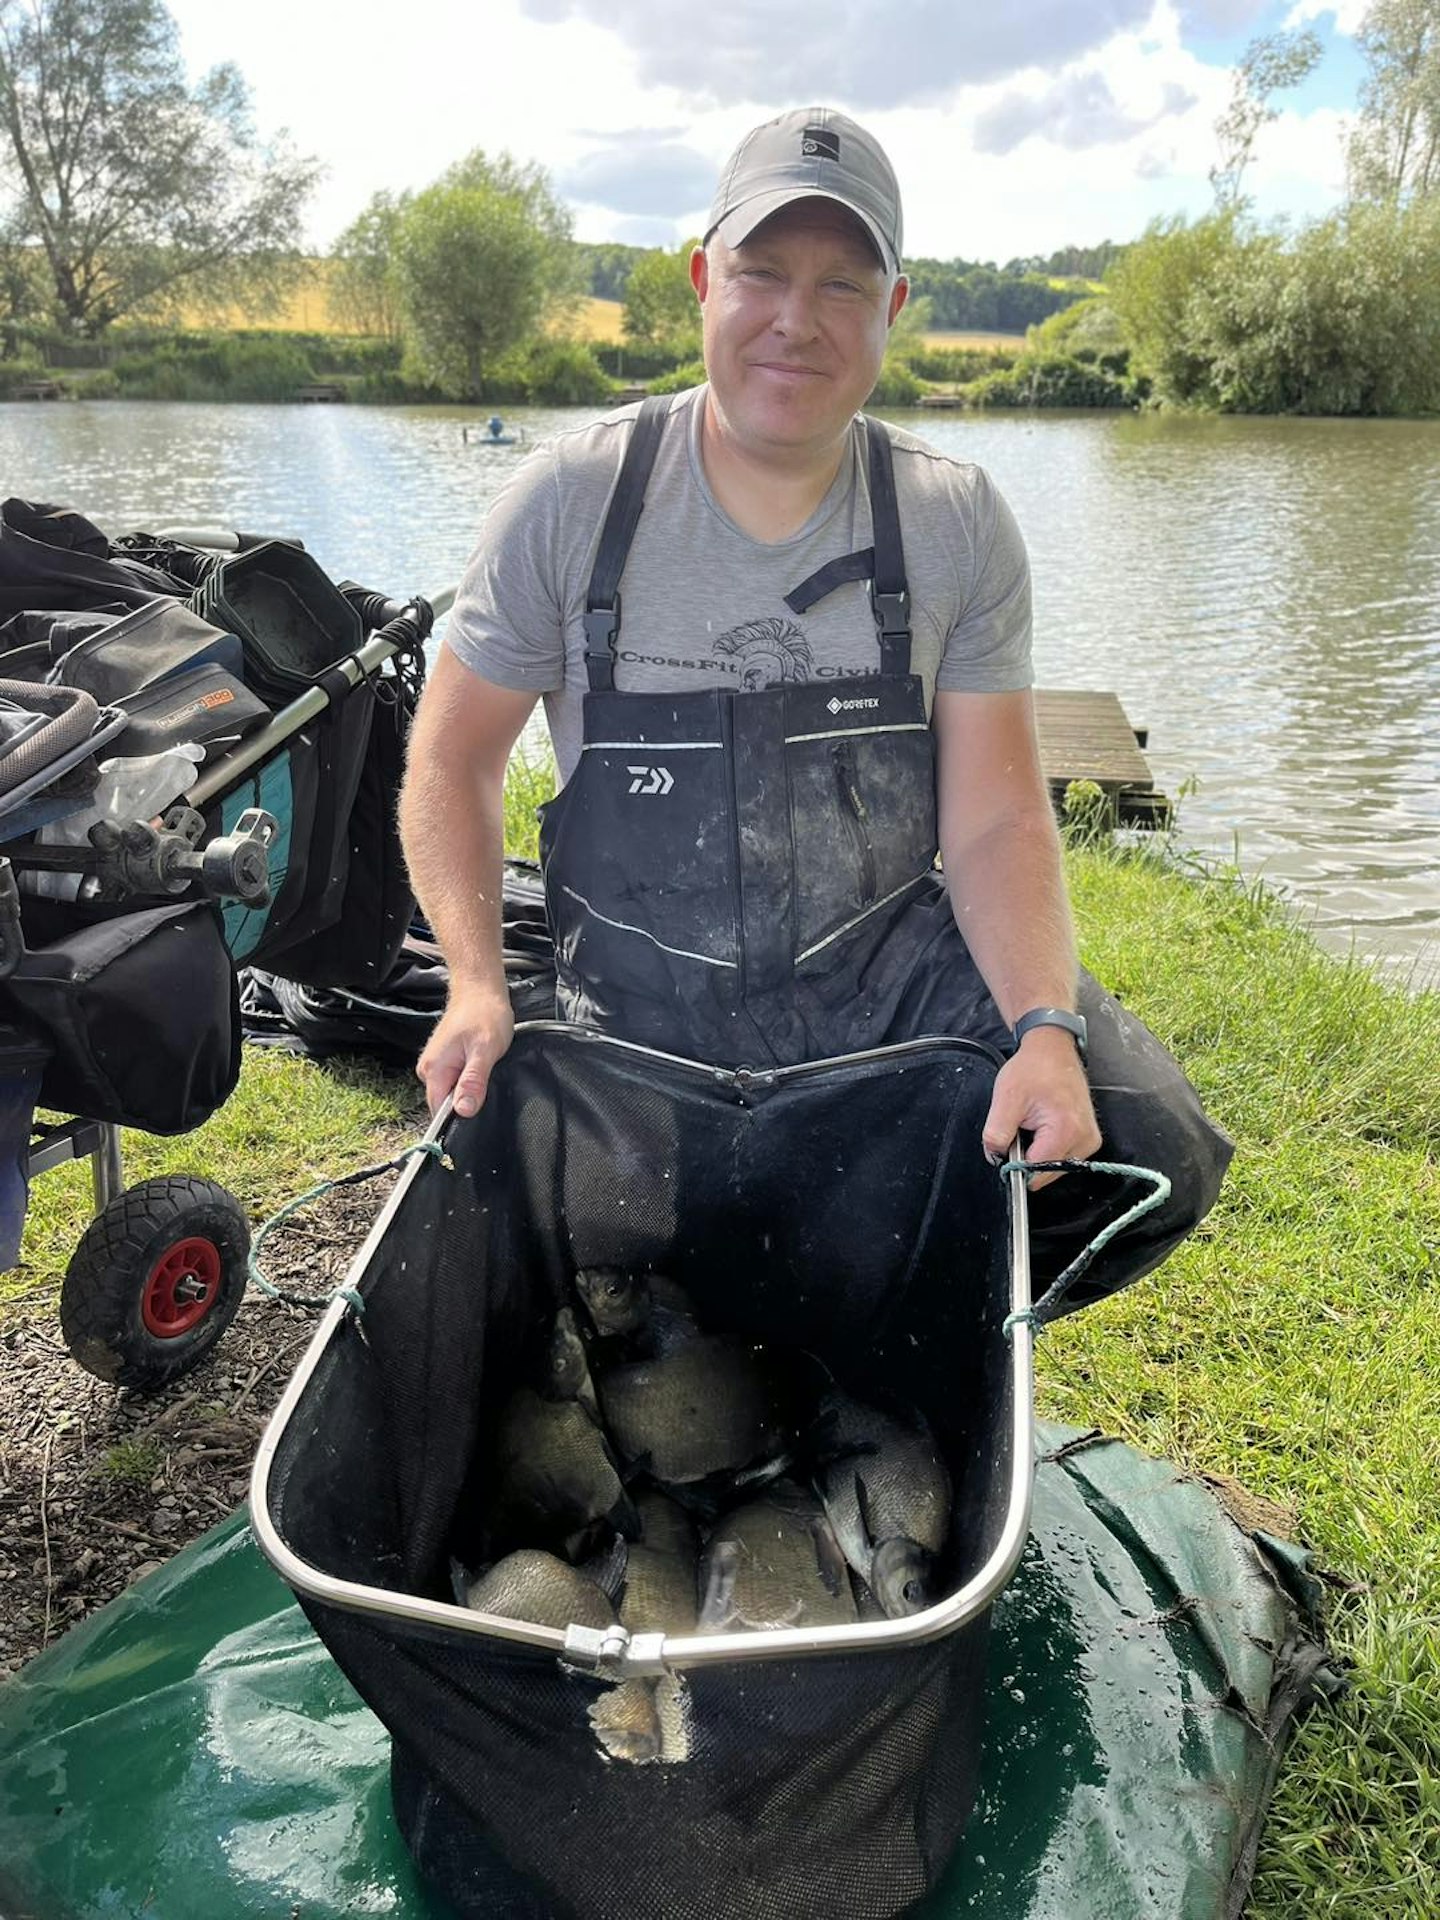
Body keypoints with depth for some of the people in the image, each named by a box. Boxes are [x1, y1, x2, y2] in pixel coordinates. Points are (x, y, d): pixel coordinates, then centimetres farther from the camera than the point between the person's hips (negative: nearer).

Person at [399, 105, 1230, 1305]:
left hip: (892, 971, 1)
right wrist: (478, 984, -15)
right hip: (640, 1014, 0)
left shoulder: (961, 528, -4)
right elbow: (454, 758, -1)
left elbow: (997, 819, -7)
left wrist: (1045, 1028, -23)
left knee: (1156, 1155, -14)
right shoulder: (573, 499, -7)